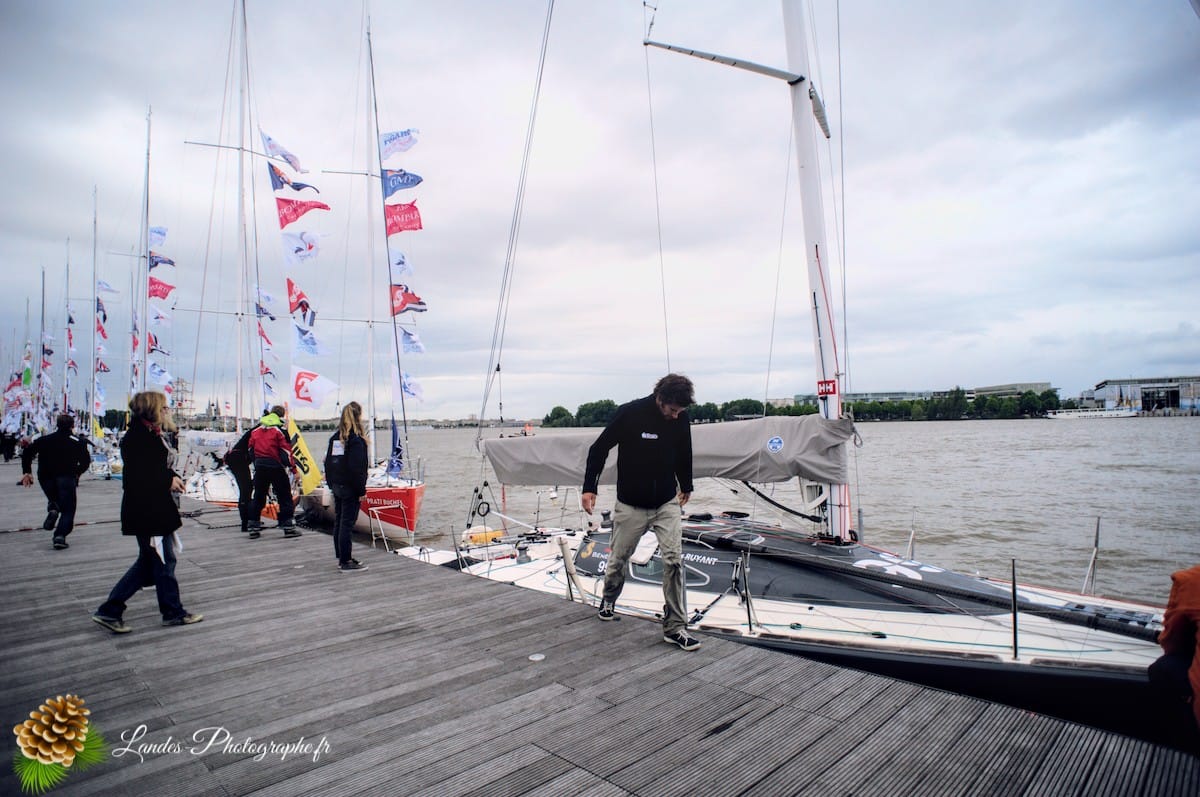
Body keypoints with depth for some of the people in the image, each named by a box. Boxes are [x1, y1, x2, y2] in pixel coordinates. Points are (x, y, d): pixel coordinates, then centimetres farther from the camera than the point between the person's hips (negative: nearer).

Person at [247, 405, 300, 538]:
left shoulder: (256, 430, 13)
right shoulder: (280, 430, -5)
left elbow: (251, 450, 16)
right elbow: (286, 451, -10)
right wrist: (293, 468, -8)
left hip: (260, 467, 5)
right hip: (275, 466, -5)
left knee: (258, 497, 14)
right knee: (284, 496, 1)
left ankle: (254, 528, 16)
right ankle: (288, 527, -2)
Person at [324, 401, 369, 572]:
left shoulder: (335, 437, 10)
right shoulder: (356, 439, -15)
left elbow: (328, 462, 13)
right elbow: (357, 468, -18)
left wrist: (331, 484, 18)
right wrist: (361, 490, -12)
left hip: (336, 486, 8)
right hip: (349, 488, -8)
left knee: (338, 522, 13)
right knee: (347, 524, -4)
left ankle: (341, 558, 22)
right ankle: (346, 562, 1)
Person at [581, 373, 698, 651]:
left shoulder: (681, 418, -5)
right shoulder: (630, 413, -18)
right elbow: (599, 449, -9)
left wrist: (685, 486, 25)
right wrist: (589, 488, -10)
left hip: (667, 503, 2)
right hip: (631, 505, -2)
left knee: (673, 559, -8)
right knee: (618, 559, 12)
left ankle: (675, 627, 3)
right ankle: (609, 599, 42)